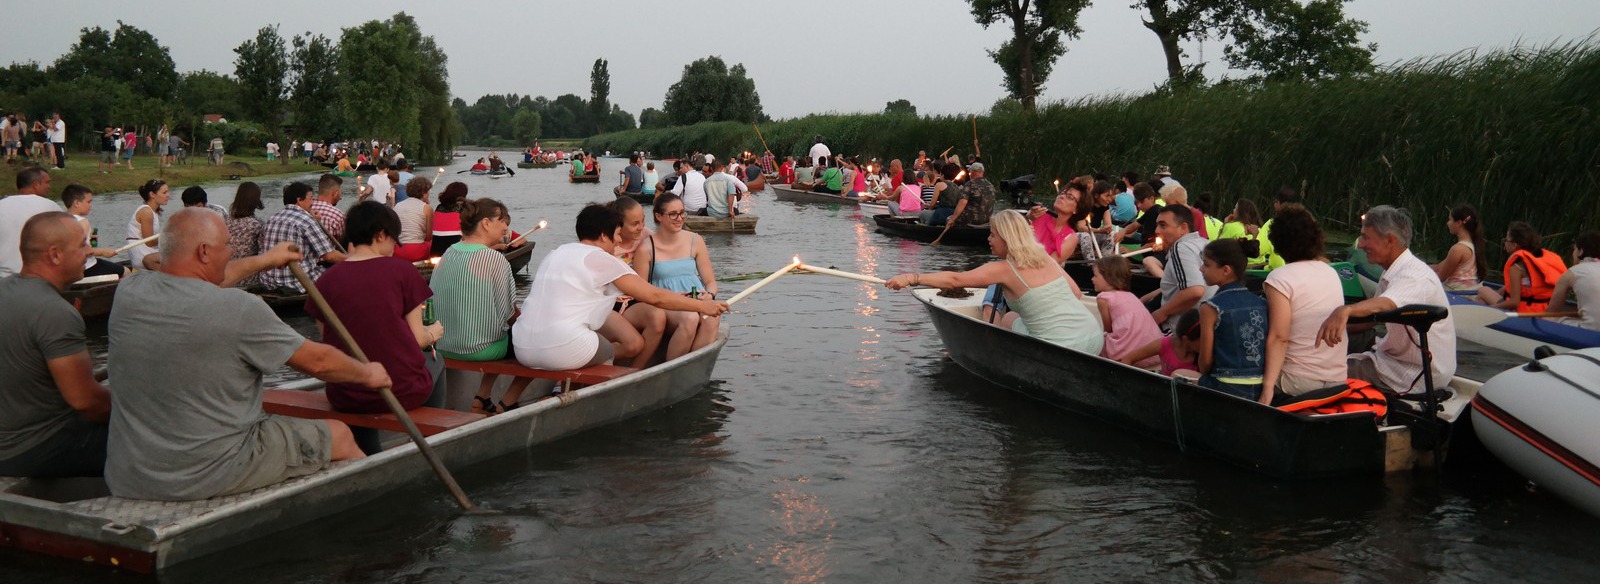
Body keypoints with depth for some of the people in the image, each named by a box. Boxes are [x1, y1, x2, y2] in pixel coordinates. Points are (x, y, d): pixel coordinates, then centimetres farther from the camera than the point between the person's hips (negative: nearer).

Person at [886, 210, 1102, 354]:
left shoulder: (1004, 269, -6)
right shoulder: (1047, 259, 12)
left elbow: (955, 279, -12)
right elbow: (1077, 294, 15)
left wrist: (911, 278, -13)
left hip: (1061, 350, -6)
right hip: (1094, 338, 6)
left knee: (1009, 320, 21)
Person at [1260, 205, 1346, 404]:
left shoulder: (1280, 278, -11)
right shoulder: (1332, 273, 11)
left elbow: (1279, 338, -18)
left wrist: (1268, 387, -21)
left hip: (1299, 381, -7)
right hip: (1338, 380, 7)